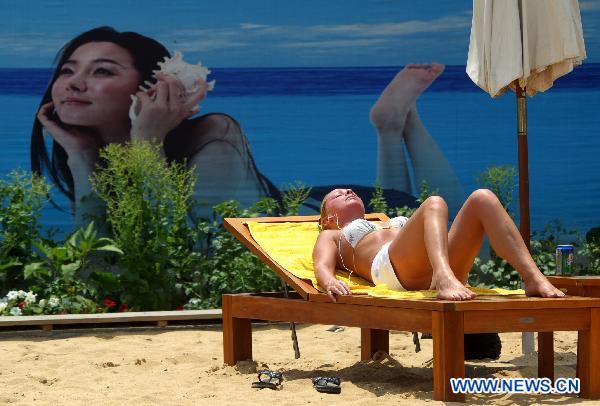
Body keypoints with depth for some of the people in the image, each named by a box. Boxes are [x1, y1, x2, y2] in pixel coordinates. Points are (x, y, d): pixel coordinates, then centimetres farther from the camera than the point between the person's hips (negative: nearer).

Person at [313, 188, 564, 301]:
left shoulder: (391, 225, 48)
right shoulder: (331, 237, 33)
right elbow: (322, 268, 11)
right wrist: (330, 282, -14)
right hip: (390, 267, -5)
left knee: (482, 198, -16)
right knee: (434, 204, -30)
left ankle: (534, 278, -34)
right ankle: (444, 279, -59)